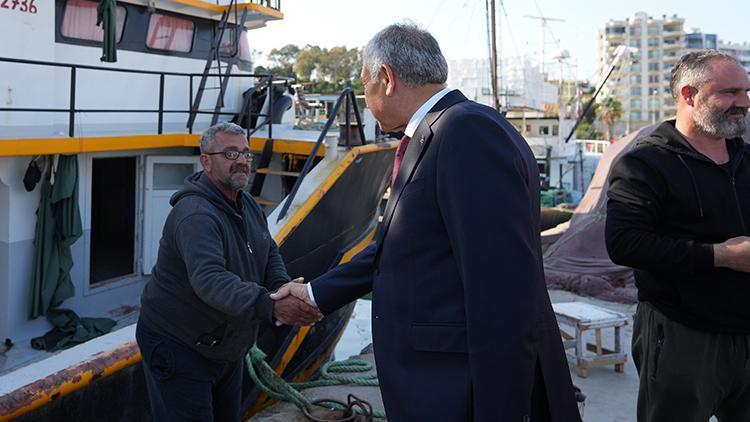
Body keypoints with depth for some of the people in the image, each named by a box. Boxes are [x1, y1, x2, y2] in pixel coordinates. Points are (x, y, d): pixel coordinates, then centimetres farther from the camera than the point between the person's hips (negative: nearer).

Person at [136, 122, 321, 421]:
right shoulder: (195, 214, -28)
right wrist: (271, 307, -53)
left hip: (226, 348, 9)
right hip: (178, 348, -9)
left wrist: (282, 288, -15)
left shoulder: (248, 206, 4)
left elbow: (269, 254, 8)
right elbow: (210, 280, -41)